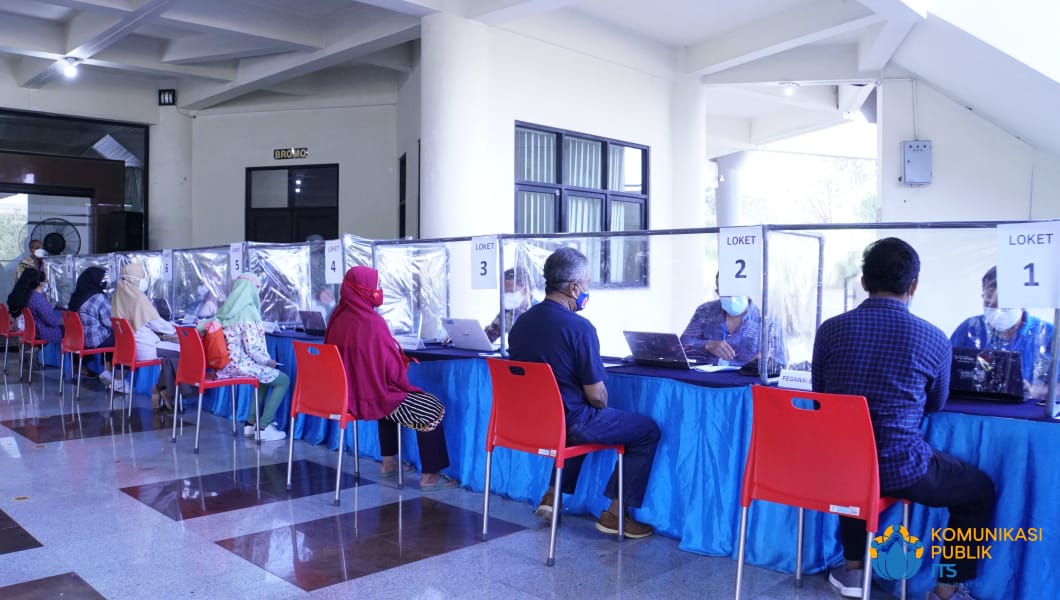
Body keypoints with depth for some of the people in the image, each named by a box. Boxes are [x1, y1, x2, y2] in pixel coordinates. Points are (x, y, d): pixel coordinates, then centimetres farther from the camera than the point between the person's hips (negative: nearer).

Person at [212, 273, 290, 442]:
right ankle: (264, 427, 4)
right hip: (242, 365, -8)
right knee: (283, 380, 5)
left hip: (226, 364, 9)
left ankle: (251, 422, 27)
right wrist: (268, 361, -1)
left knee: (266, 375, 28)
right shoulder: (248, 312, -16)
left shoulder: (225, 310, 8)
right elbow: (252, 349, -21)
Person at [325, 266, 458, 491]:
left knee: (394, 396, 35)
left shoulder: (338, 317, 0)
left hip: (345, 394, 9)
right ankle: (430, 476, 5)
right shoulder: (372, 322, -24)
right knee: (433, 408, 4)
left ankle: (388, 463, 37)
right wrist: (405, 383, 2)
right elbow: (391, 365, -18)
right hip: (371, 396, -9)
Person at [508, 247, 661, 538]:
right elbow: (596, 396, -17)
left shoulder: (521, 322, 2)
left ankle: (554, 494, 27)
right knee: (648, 430, 9)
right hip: (569, 424, -8)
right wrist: (601, 410, 6)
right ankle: (615, 514, 10)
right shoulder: (579, 327, -20)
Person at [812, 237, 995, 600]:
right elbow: (936, 404, 11)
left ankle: (853, 569, 39)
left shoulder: (830, 330, -3)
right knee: (980, 490, 25)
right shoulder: (934, 339, -7)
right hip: (900, 471, -2)